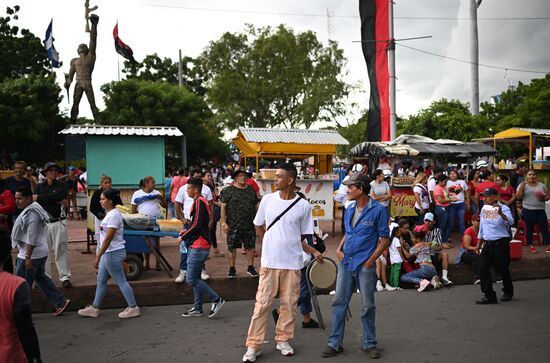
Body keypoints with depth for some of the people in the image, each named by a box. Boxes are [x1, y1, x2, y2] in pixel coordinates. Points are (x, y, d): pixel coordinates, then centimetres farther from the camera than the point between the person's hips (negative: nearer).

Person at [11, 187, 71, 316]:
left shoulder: (31, 213, -21)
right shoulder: (33, 209, 12)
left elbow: (31, 238, -24)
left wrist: (28, 257, -23)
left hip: (30, 254, -10)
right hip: (40, 252, 10)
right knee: (40, 278, 17)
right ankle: (60, 301, 17)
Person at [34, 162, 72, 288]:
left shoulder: (62, 185, 3)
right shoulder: (39, 187, 11)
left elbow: (58, 196, -18)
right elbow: (35, 201, -6)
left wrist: (39, 198, -12)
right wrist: (55, 201, -13)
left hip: (59, 222, -3)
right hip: (43, 222, 3)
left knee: (61, 250, -2)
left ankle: (65, 276, 4)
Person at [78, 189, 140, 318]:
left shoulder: (113, 215, -19)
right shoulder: (110, 213, 11)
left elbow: (108, 238, -24)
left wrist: (98, 256, -23)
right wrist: (99, 254, 21)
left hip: (113, 253, -10)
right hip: (108, 253, 10)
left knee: (121, 281, -1)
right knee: (101, 281, 15)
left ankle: (133, 308, 8)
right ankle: (95, 308, 26)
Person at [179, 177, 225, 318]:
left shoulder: (199, 202, -14)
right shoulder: (200, 201, 16)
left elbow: (197, 225, -21)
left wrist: (183, 236, -10)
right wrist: (186, 231, 11)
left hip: (198, 247, -10)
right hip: (197, 246, 10)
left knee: (191, 279, -8)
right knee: (195, 278, 13)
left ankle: (216, 300, -1)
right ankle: (197, 308, 20)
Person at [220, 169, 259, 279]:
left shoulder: (251, 190, 12)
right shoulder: (228, 190, -1)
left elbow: (256, 206, 16)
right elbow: (223, 207, -3)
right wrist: (224, 222, -10)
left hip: (250, 225, 3)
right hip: (233, 226, -3)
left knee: (250, 247, 8)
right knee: (232, 248, 3)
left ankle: (250, 268, 21)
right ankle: (232, 269, 15)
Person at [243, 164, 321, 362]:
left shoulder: (303, 206, -3)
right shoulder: (267, 199, -1)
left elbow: (301, 238, 4)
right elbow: (258, 226, 13)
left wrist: (314, 252, -8)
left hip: (292, 263, 0)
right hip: (269, 262, 0)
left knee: (289, 303, 9)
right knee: (262, 304, 2)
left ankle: (283, 340, 26)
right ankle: (253, 345, 10)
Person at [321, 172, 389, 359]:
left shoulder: (379, 210, -8)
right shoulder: (349, 209, 10)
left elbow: (385, 239, -7)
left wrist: (370, 260, -11)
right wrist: (339, 248, 4)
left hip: (365, 266, -5)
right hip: (346, 263, 5)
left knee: (368, 306, 7)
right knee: (339, 303, 6)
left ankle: (369, 344, 23)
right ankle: (335, 343, 15)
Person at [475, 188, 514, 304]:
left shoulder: (503, 208, -11)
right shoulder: (484, 209, 10)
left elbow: (510, 222, -31)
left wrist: (500, 213, -48)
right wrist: (478, 244, 19)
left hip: (500, 243, -6)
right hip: (486, 243, 6)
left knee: (502, 269, 8)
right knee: (483, 269, -1)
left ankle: (508, 292, 32)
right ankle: (489, 296, 6)